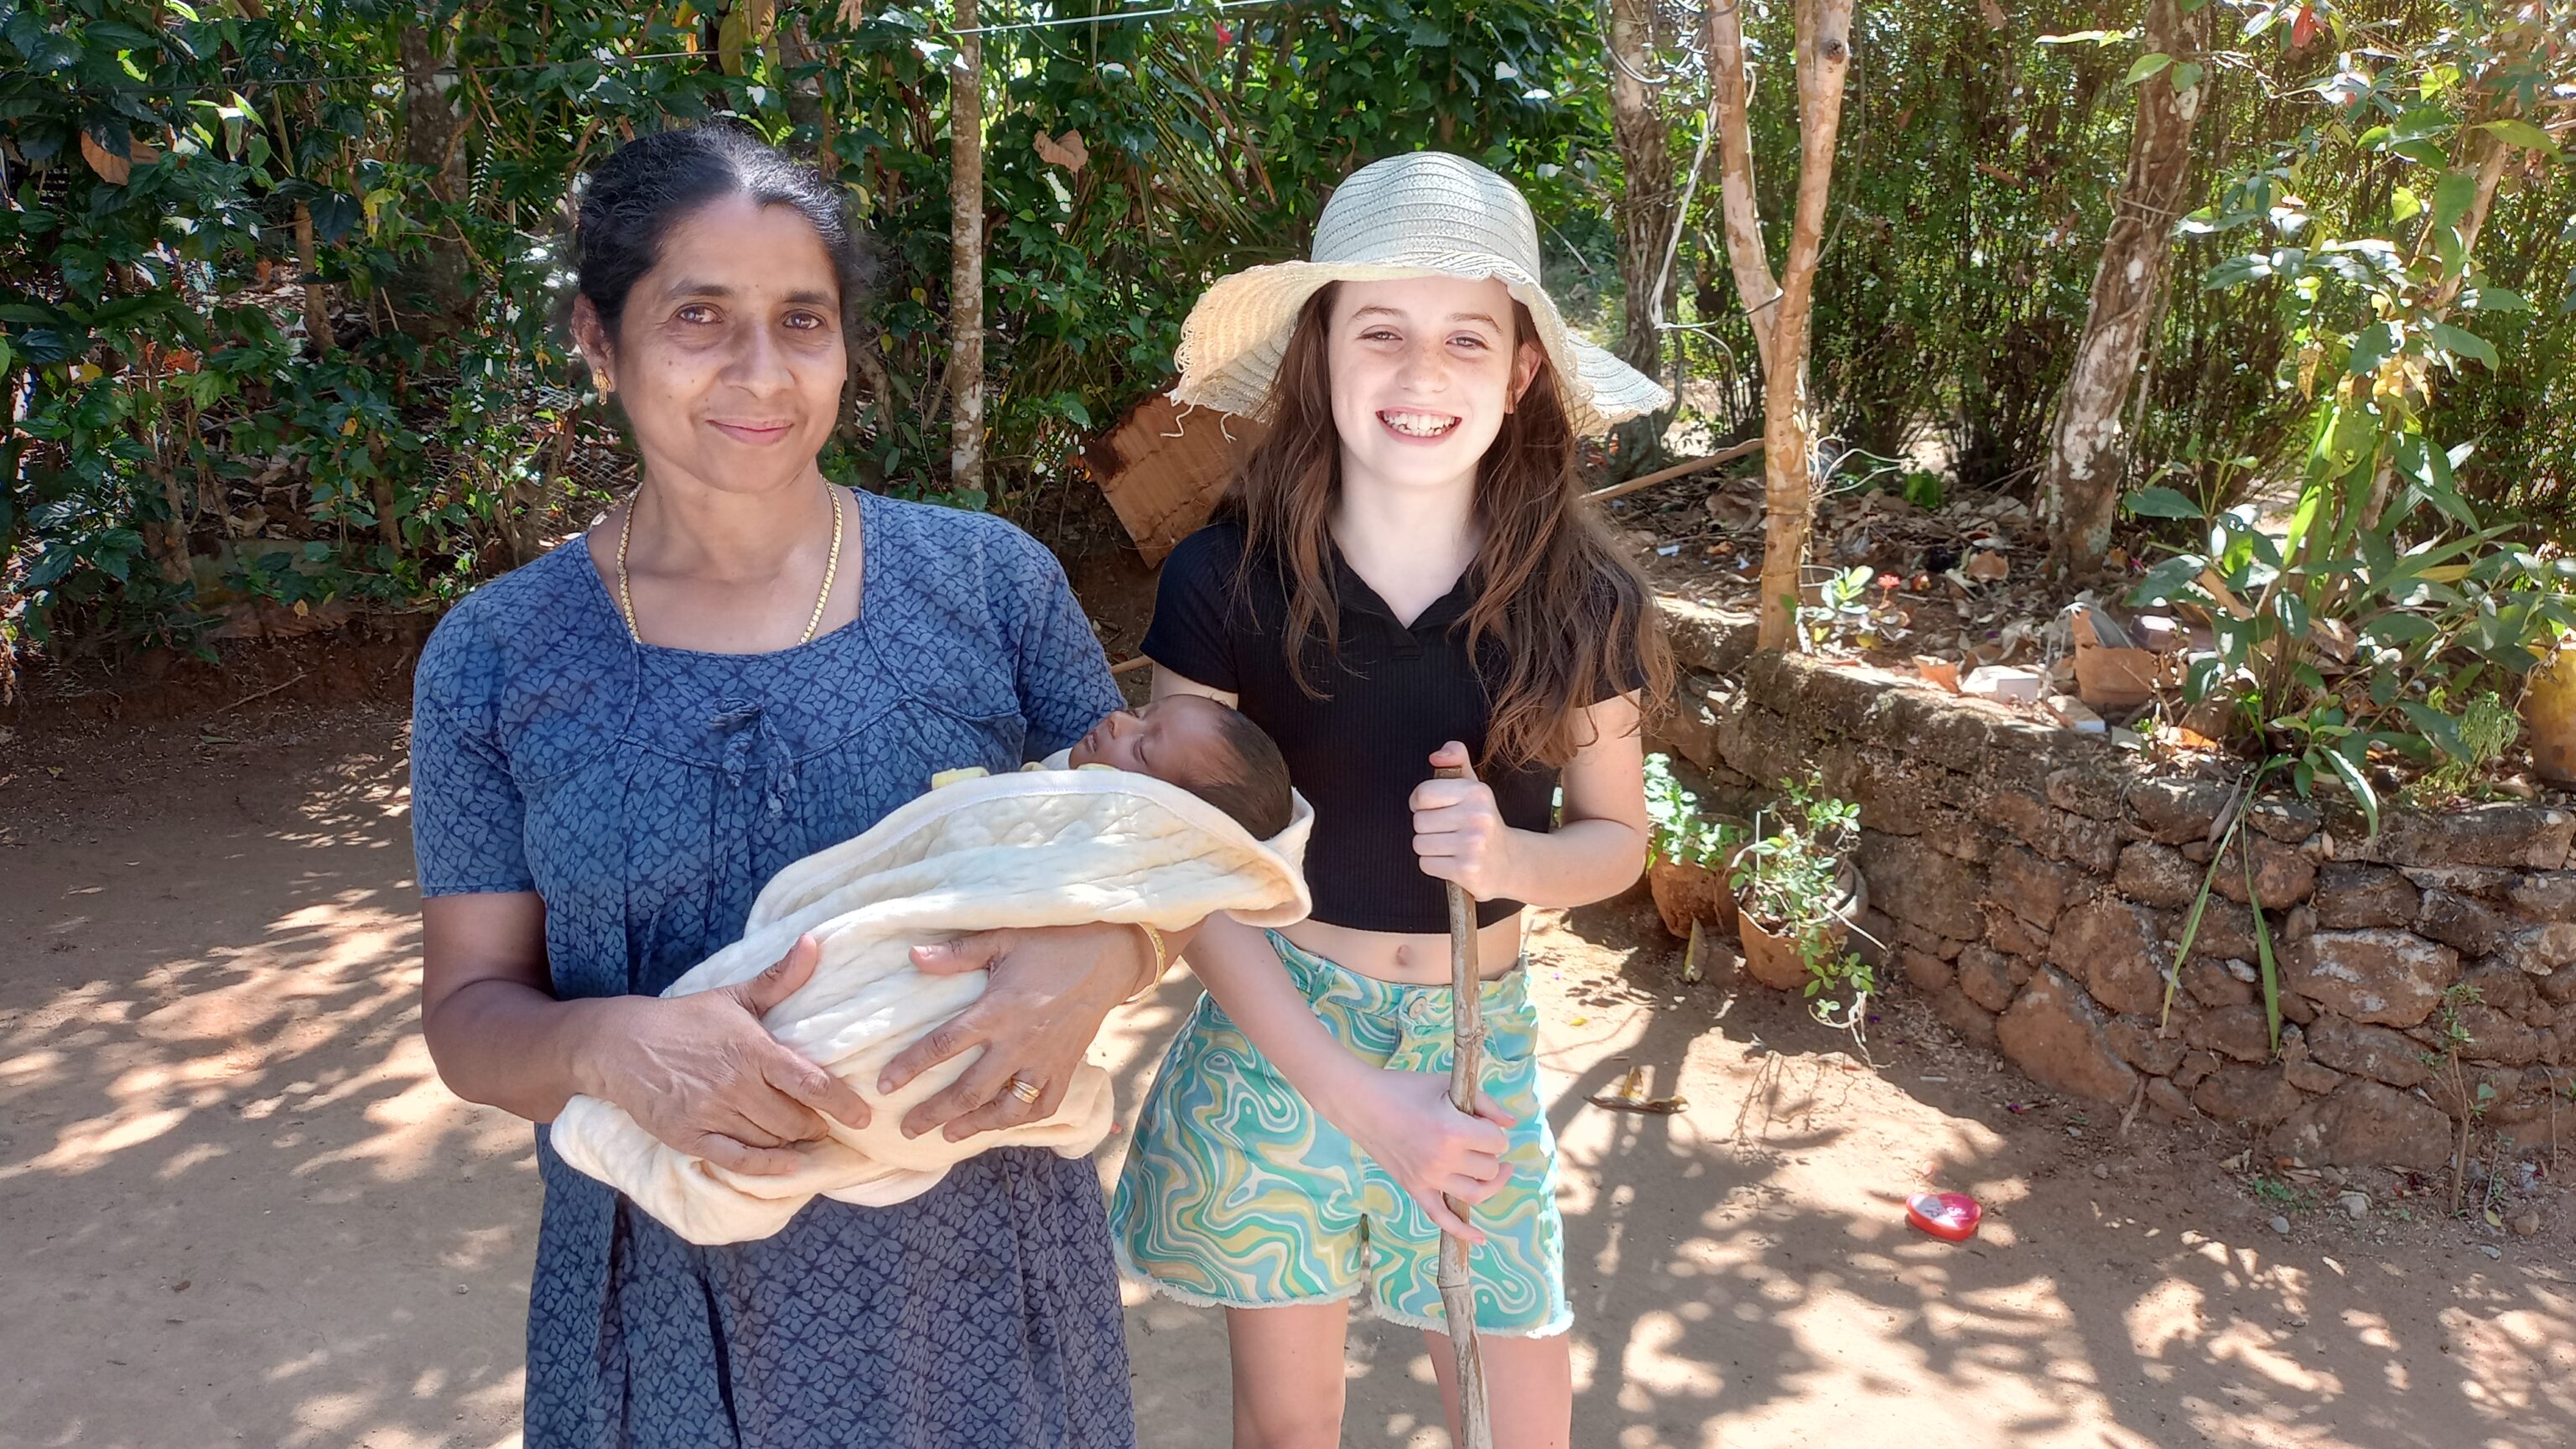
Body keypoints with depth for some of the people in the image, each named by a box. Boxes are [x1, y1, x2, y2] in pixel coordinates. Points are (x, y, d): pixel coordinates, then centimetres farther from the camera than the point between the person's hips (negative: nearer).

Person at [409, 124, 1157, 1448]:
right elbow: (469, 1011, -1)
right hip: (674, 1301, 0)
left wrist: (1093, 963, -22)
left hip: (981, 1275, 1)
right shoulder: (494, 657, -4)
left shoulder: (991, 582, -6)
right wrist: (611, 1047, -23)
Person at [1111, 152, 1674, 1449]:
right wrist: (1359, 1094, -19)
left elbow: (1617, 839, 3)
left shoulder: (1579, 597, -9)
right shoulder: (1225, 582, -15)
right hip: (1275, 1043, -1)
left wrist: (1511, 859, -21)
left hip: (1483, 1045, 2)